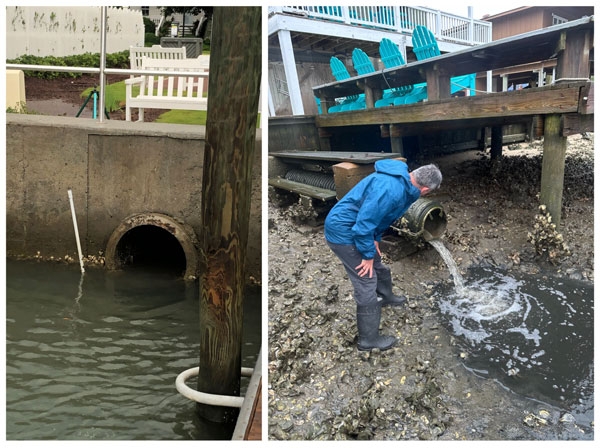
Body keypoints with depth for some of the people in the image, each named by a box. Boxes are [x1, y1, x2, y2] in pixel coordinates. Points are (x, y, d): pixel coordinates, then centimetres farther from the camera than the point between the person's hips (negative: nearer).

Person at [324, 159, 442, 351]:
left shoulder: (402, 179, 1)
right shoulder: (391, 190, -32)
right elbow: (364, 223, -29)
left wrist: (375, 239, 11)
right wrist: (368, 254, -17)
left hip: (354, 227, 10)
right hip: (343, 232, -10)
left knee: (378, 266, 27)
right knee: (367, 284, -3)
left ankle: (386, 297, 56)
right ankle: (368, 339, 10)